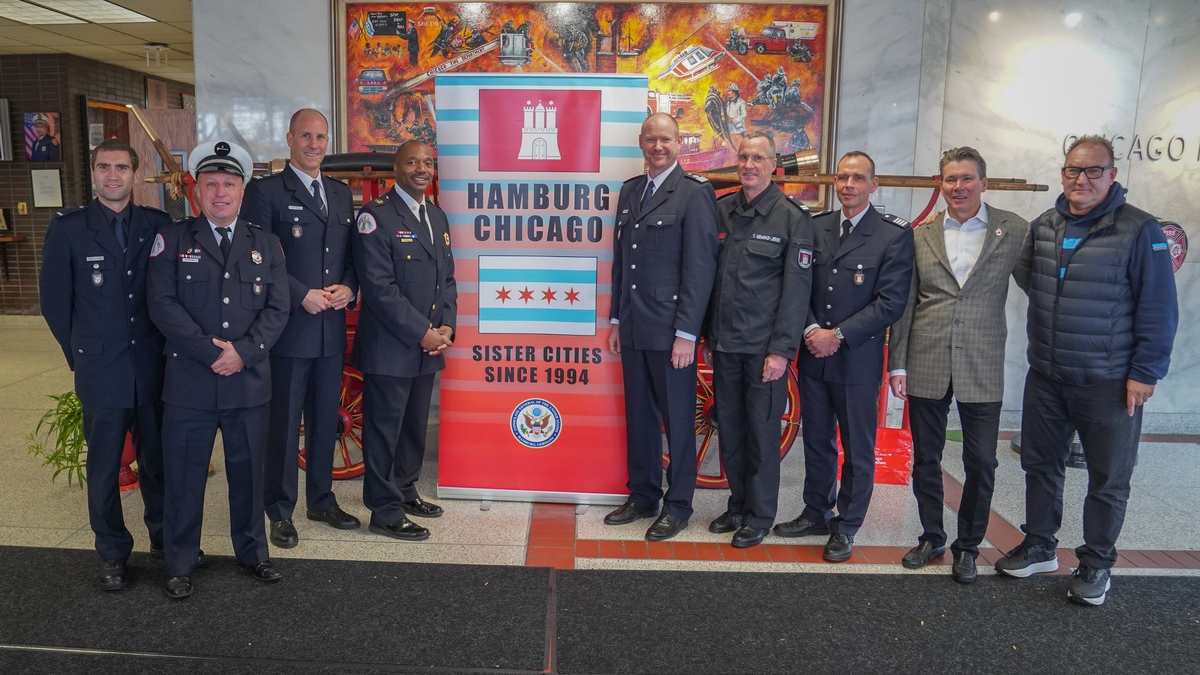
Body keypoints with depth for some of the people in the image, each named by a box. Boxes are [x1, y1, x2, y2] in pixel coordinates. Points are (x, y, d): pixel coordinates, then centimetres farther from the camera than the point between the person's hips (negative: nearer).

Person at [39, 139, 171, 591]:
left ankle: (164, 539, 29)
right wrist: (81, 355, 5)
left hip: (154, 367, 1)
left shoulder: (158, 225, 2)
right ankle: (113, 553, 23)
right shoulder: (68, 228, -2)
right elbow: (55, 300, 3)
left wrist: (167, 348, 4)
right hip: (101, 372, -1)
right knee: (104, 468, 8)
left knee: (158, 461, 11)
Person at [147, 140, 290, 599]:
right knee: (184, 476, 7)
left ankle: (252, 553, 28)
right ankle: (180, 565, 22)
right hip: (189, 382, -1)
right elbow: (163, 305, -7)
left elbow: (277, 308, 1)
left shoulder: (265, 245, 9)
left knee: (248, 472, 12)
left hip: (250, 382, 2)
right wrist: (211, 353, -15)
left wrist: (243, 352, -13)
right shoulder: (172, 240, 3)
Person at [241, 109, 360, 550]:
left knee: (326, 420, 14)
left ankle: (321, 500, 29)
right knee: (284, 423, 3)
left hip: (332, 328, 6)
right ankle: (280, 512, 17)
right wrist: (302, 295, -16)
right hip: (288, 327, -5)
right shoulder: (265, 191, -4)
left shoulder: (341, 194, 14)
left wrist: (349, 287, -3)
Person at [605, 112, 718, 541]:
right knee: (639, 417, 15)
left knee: (677, 420, 6)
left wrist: (686, 333, -16)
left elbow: (700, 268, -13)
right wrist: (616, 320, 14)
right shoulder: (629, 191, 13)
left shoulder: (695, 193, -8)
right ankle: (642, 497, 29)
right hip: (633, 329, 6)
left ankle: (678, 506, 19)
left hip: (671, 331, -6)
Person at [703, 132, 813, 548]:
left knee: (762, 431, 3)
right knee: (728, 428, 11)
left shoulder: (792, 217, -5)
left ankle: (760, 516, 18)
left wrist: (781, 350, -13)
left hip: (764, 347, -4)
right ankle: (738, 505, 27)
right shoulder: (721, 210, 8)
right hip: (724, 343, 5)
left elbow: (797, 288, -8)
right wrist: (707, 335, 12)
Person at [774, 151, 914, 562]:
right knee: (816, 442, 16)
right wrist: (811, 329, -9)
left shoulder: (894, 234, -6)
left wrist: (838, 336, -16)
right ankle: (816, 513, 32)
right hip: (813, 356, 4)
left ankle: (846, 527, 22)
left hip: (858, 360, -4)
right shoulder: (815, 227, 8)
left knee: (858, 450, 7)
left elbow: (891, 301, -12)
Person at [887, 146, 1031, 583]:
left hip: (982, 370, -1)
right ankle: (931, 538, 29)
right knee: (925, 460, 11)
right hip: (926, 367, 2)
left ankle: (968, 546, 24)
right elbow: (904, 306, 5)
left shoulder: (1013, 231, 0)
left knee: (981, 464, 4)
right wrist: (897, 364, 2)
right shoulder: (920, 237, 5)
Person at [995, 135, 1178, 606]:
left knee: (1109, 480, 7)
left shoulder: (1139, 231, -10)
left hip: (1110, 384, -4)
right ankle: (1039, 548, 31)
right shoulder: (1042, 226, 4)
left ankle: (1096, 565, 24)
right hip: (1046, 377, 5)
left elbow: (1158, 310, -10)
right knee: (1040, 465, 14)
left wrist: (1145, 373, -11)